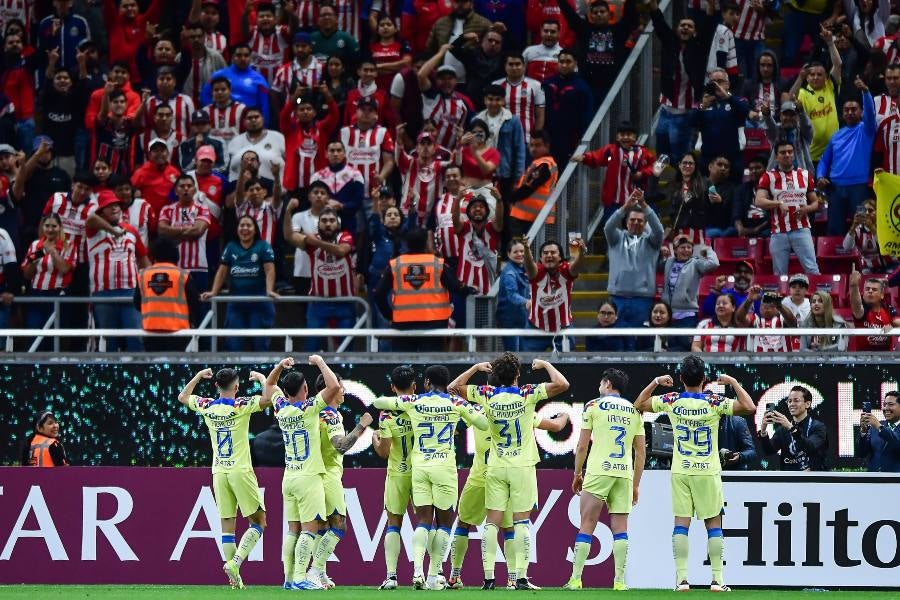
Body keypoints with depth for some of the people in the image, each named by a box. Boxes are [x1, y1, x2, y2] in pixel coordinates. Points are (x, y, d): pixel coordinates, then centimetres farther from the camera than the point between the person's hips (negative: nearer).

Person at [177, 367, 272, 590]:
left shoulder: (207, 406, 6)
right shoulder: (241, 406, -8)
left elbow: (182, 397, 23)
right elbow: (268, 398, -19)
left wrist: (198, 377, 31)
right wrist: (262, 378, -1)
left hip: (219, 472, 5)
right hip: (240, 471, -5)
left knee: (227, 525, 7)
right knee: (258, 521, 2)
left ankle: (235, 578, 3)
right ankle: (235, 562, -16)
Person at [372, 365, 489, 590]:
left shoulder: (413, 402, 2)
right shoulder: (455, 403, -2)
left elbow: (378, 402, 10)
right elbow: (485, 424, -1)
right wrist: (468, 412, 15)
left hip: (419, 466, 2)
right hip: (444, 467, -2)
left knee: (423, 520, 5)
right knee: (444, 522, 8)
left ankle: (417, 571, -15)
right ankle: (433, 576, 2)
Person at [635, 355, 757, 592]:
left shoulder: (671, 401, -4)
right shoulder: (714, 402, -10)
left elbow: (638, 405, 9)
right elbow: (749, 407, -13)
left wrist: (656, 382, 16)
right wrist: (733, 383, -2)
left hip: (680, 472, 1)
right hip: (707, 472, -1)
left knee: (681, 524, 2)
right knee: (714, 524, 5)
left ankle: (681, 578, -5)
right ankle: (717, 579, 1)